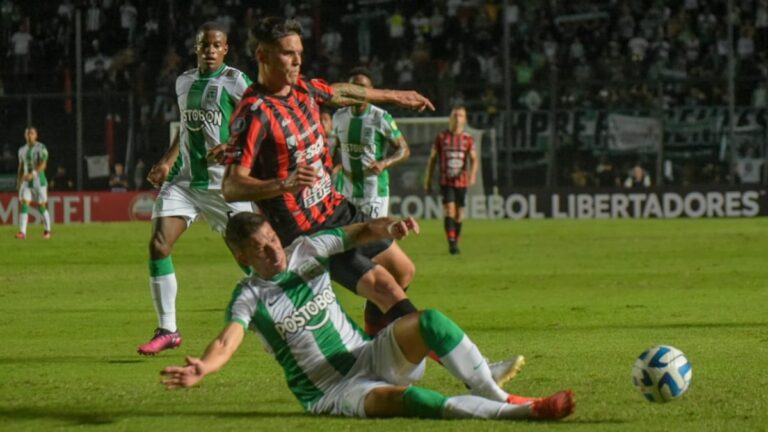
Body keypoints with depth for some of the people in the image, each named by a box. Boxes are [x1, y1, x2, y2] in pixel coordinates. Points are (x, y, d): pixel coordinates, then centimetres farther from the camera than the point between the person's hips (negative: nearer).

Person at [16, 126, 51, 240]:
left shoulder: (41, 148, -8)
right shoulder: (22, 150, 11)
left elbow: (43, 165, -18)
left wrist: (33, 174, -32)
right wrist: (18, 181, 16)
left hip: (39, 180, -4)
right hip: (26, 181, 4)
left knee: (41, 207, 3)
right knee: (24, 205, -11)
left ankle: (47, 231, 22)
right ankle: (22, 232, -18)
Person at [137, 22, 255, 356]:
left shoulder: (235, 81, -6)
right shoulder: (184, 82, 13)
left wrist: (230, 147, -26)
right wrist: (167, 162, 14)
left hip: (224, 182, -5)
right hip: (184, 179, 5)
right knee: (158, 245, -9)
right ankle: (167, 330, -1)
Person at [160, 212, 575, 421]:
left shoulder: (305, 250, 5)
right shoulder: (250, 297, -7)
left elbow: (360, 233, 2)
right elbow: (228, 340, -23)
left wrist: (390, 226, -22)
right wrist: (202, 367, -46)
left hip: (369, 357, 5)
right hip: (330, 392, -5)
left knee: (429, 322, -23)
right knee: (397, 397, -36)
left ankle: (496, 395, -21)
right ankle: (514, 412, -46)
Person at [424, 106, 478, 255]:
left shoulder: (468, 139, 3)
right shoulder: (441, 137, 2)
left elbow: (473, 159, -3)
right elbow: (432, 158, 8)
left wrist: (473, 174, -23)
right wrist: (428, 180, 7)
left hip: (461, 180, 2)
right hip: (445, 180, -2)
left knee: (459, 212, 7)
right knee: (449, 208, -16)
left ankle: (456, 242, 22)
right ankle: (451, 242, -20)